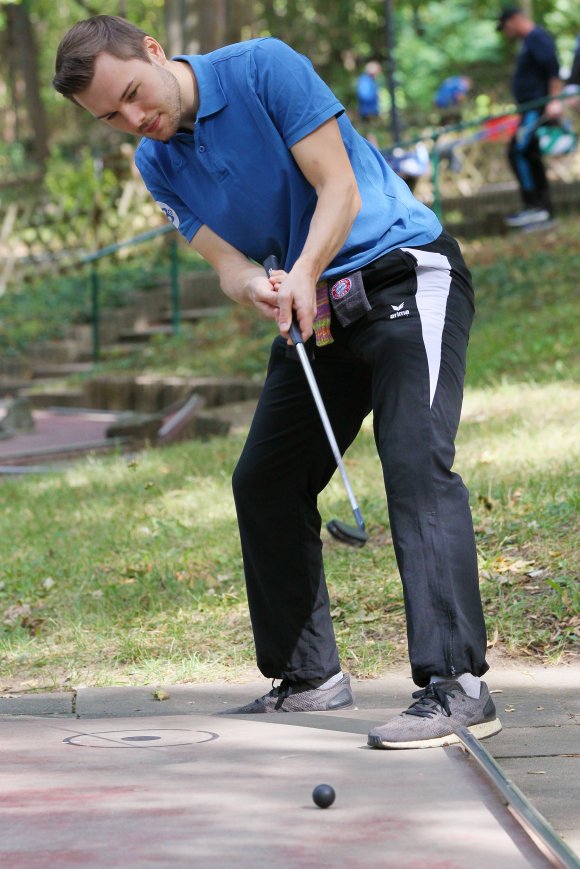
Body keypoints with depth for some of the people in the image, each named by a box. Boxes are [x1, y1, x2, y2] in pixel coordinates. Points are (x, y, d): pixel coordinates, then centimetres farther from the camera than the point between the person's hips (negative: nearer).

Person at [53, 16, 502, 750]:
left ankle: (456, 684, -30)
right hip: (316, 309, 8)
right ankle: (309, 676, 16)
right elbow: (227, 262, -4)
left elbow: (339, 188, -18)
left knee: (416, 461, -22)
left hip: (405, 271, -8)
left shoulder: (265, 68, -15)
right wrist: (257, 287, -27)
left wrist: (303, 274, -32)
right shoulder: (158, 164, 3)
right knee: (263, 482, 7)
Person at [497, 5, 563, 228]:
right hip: (532, 110, 11)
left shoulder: (538, 38, -9)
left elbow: (553, 69, -20)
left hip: (539, 109, -11)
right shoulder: (529, 41, 22)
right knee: (530, 155, 10)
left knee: (518, 151, -15)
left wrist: (554, 101, -28)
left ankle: (535, 207, -15)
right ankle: (544, 207, 11)